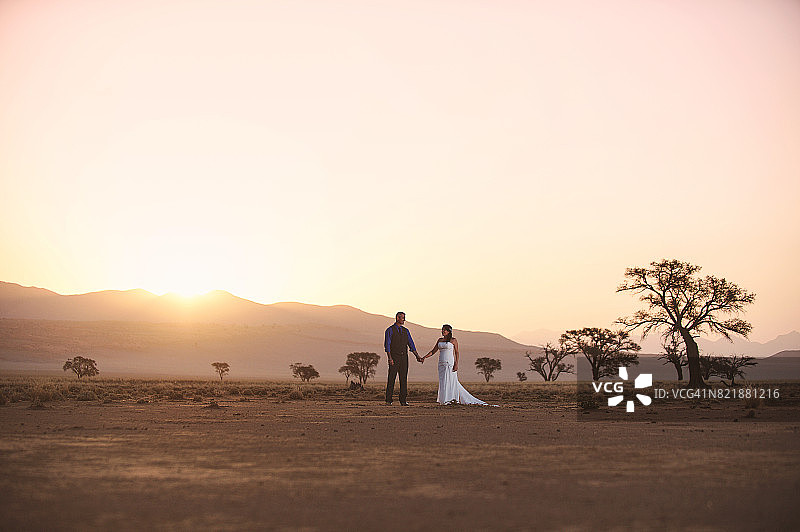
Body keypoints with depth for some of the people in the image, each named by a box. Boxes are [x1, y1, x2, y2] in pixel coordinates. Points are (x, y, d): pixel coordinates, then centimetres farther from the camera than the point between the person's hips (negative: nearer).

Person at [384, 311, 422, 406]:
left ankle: (403, 400, 2)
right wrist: (389, 358, -20)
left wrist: (417, 356, 0)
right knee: (391, 378, -3)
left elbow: (411, 344, 10)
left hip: (404, 357, 4)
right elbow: (387, 345, -9)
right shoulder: (390, 330, -2)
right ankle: (388, 400, 3)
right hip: (394, 357, -4)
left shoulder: (406, 331, 13)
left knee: (404, 379, 0)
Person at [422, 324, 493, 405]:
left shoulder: (453, 340, -2)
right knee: (443, 382, 5)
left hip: (450, 363, -6)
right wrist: (424, 357, 5)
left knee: (451, 381, -6)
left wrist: (456, 364, -13)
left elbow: (456, 352, -4)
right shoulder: (440, 340, 13)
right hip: (442, 364, 6)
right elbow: (433, 351, 15)